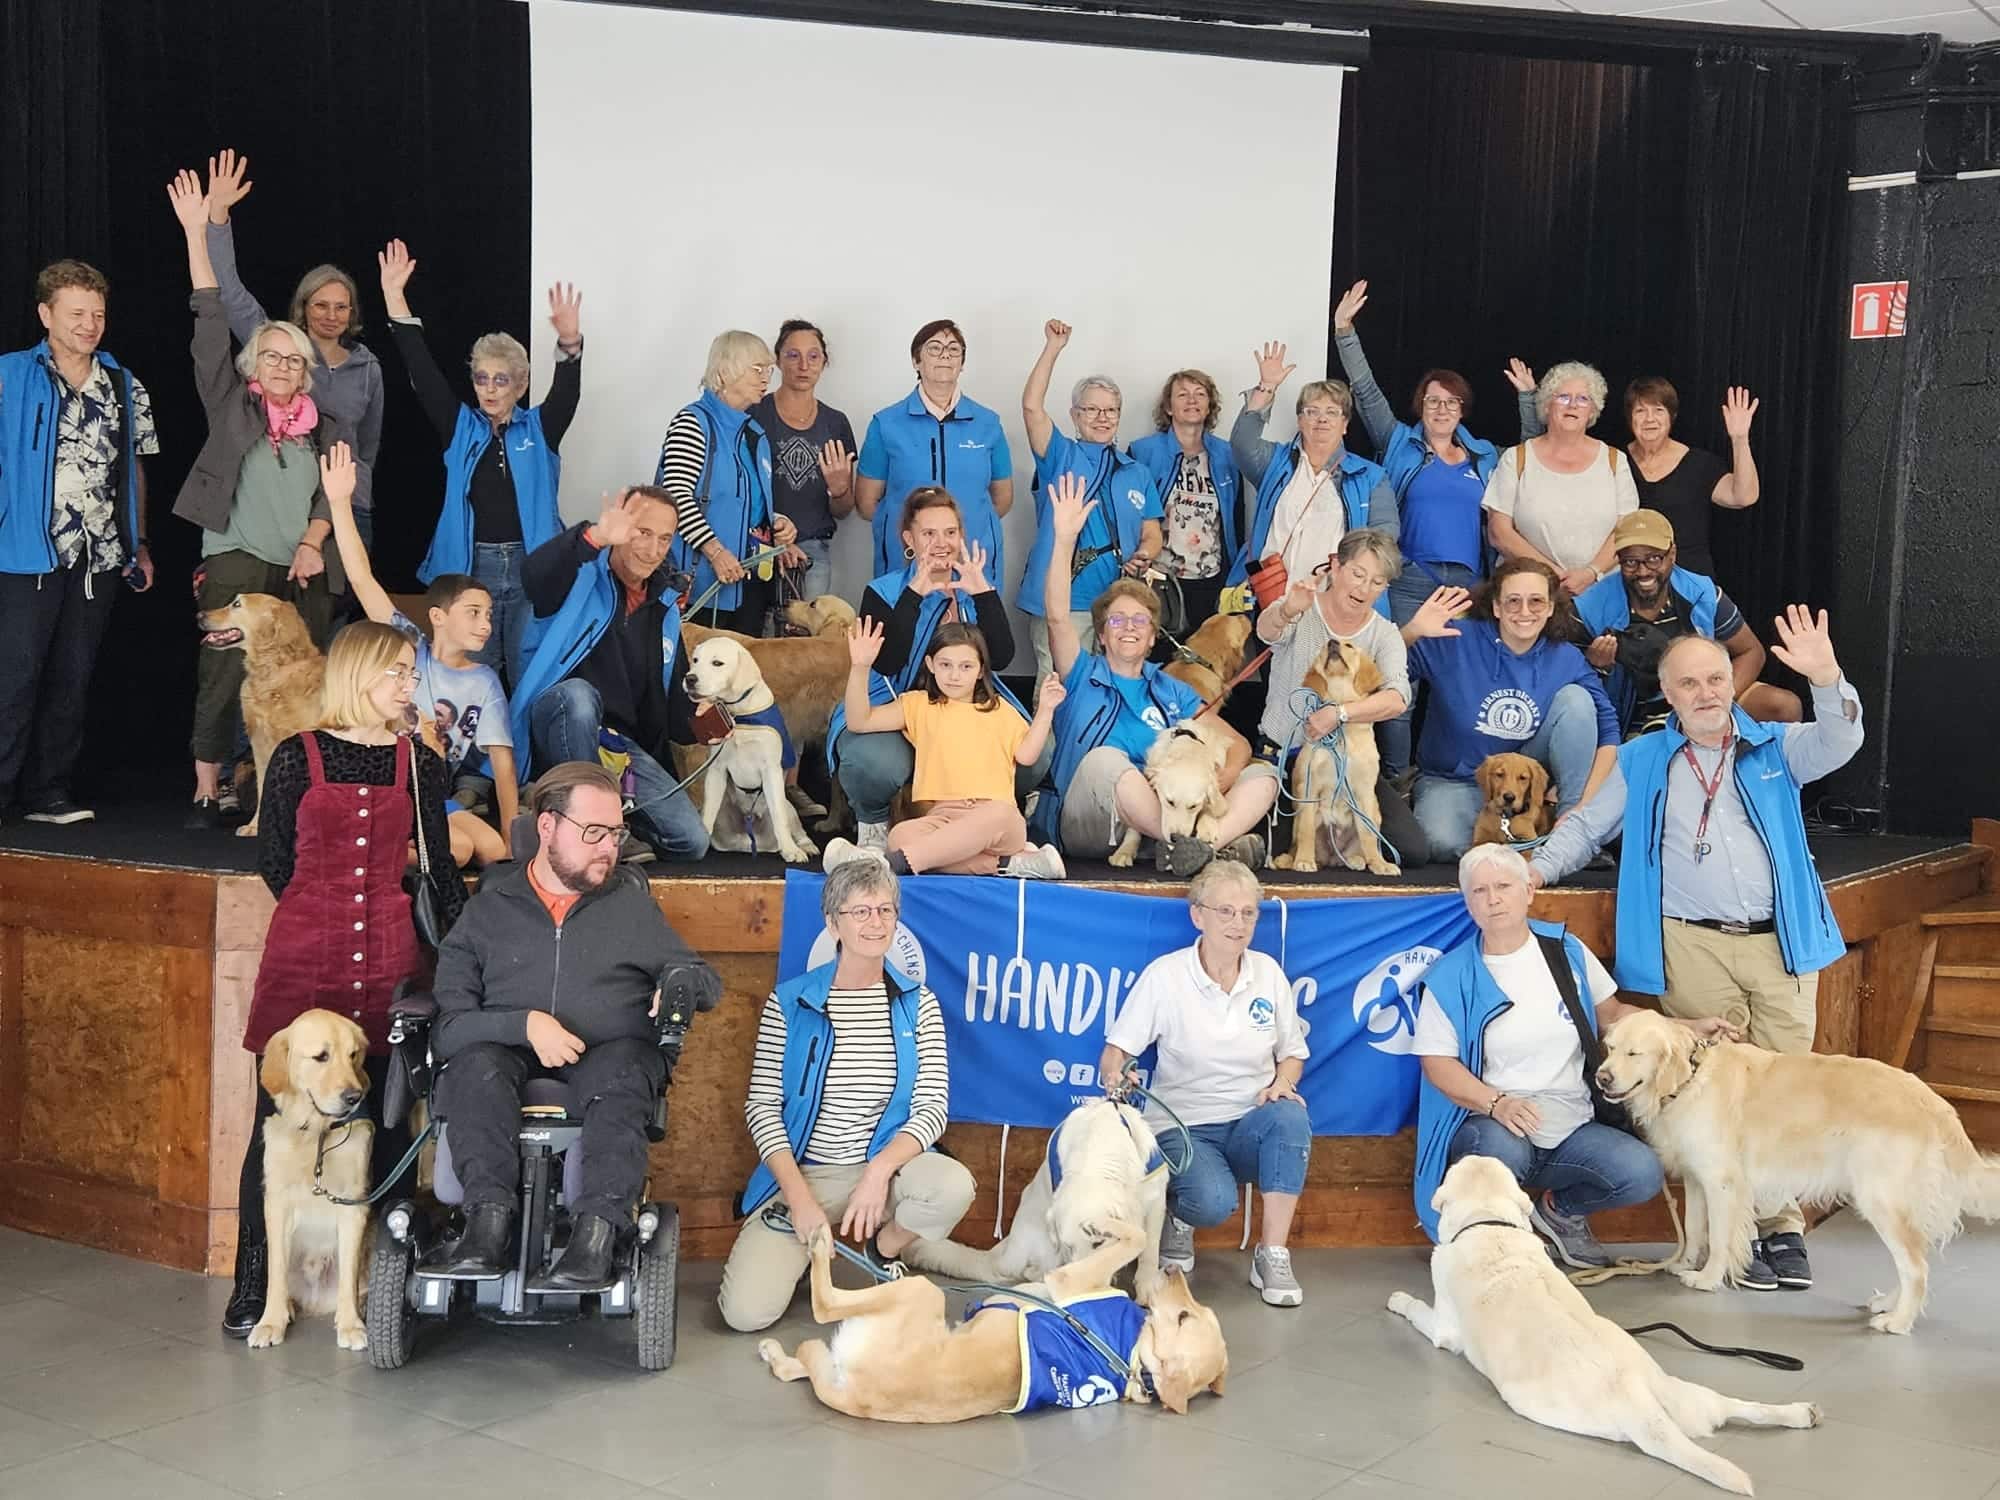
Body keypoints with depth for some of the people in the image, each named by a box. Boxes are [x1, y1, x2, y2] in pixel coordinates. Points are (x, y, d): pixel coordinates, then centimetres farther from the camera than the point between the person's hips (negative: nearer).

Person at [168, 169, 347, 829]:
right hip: (235, 561, -3)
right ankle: (207, 792, -3)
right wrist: (197, 233, -1)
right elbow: (211, 325, 3)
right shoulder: (231, 406, 8)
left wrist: (312, 543, -8)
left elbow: (331, 496, 11)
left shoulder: (324, 429, 16)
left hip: (304, 571, 3)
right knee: (226, 673, -9)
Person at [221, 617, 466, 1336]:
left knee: (386, 1126, 5)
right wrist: (326, 916, 7)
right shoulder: (297, 757, 0)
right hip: (301, 962, -2)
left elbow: (441, 870, 11)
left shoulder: (420, 763, 7)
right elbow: (273, 860, 8)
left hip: (389, 963, 2)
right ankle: (252, 1284, 11)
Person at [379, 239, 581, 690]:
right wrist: (395, 296, -8)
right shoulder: (461, 428, 8)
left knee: (531, 677, 0)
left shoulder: (540, 430, 5)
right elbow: (422, 371, 0)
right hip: (471, 567, 1)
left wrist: (570, 344, -34)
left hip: (532, 568, -1)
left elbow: (566, 390, -12)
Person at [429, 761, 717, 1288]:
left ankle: (599, 1226, -44)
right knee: (476, 1063, -34)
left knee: (624, 1065, -35)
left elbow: (705, 976, 22)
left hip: (610, 1054, 0)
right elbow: (449, 1023, 0)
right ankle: (490, 1213, -36)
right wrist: (526, 1024, -17)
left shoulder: (632, 903, 18)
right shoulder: (488, 909, 12)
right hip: (513, 1054, 0)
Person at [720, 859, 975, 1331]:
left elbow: (933, 1107, -4)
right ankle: (805, 1249, 17)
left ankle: (884, 1253, 2)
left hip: (888, 1164, 1)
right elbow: (761, 1105, -3)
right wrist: (800, 1200, -14)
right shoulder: (789, 1001, -4)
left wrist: (880, 1170, -22)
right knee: (745, 1312, -20)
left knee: (953, 1186, -33)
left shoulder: (918, 1005, 1)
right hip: (801, 1173, -1)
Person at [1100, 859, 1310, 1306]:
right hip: (1184, 1126, -3)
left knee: (1290, 1115, -33)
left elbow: (1292, 1054, 13)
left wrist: (1281, 1083, -10)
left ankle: (1272, 1255, -19)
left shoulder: (1268, 972, 2)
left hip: (1251, 1125, 3)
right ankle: (1177, 1220, 7)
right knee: (1213, 1202, -34)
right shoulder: (1165, 975, -7)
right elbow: (1115, 1051, -5)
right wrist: (1114, 1076, -28)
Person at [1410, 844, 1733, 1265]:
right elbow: (1437, 1062, -7)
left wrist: (1689, 1028, 8)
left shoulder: (1566, 951, 7)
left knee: (1641, 1173, -22)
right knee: (1503, 1150, -39)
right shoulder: (1451, 976, -4)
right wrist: (1496, 1102, -24)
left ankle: (1558, 1209, 10)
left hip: (1571, 1128, 4)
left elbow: (1612, 1014, 18)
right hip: (1490, 1125, -4)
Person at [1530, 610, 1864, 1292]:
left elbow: (1839, 743, -4)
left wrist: (1827, 681, -23)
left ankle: (1783, 1224, 7)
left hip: (1781, 943, 1)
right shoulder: (1641, 762, 14)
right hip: (1694, 949, -1)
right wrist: (1541, 866, 2)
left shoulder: (1775, 748, 13)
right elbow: (1586, 826, 19)